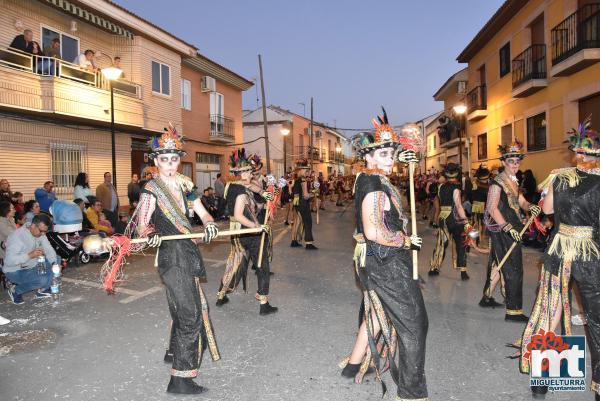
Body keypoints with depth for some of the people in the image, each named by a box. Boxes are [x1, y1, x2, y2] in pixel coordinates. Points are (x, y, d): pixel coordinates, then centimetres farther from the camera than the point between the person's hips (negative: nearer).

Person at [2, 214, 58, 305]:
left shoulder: (40, 233, -5)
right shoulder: (17, 237, -28)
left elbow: (49, 249, -9)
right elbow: (9, 261, -34)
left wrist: (54, 263, -26)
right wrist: (30, 255, -43)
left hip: (32, 265, 8)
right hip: (15, 271, -8)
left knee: (57, 259, -3)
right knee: (43, 280, -29)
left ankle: (42, 289, 4)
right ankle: (15, 291, -1)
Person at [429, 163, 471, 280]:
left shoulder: (441, 187, 5)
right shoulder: (455, 188, -12)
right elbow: (458, 206, -20)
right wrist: (466, 222, -24)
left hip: (442, 217, 4)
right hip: (454, 218, -4)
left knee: (441, 243, 14)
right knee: (461, 244, 7)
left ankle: (434, 268, 17)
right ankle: (463, 272, 8)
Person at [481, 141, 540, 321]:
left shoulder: (513, 181, 15)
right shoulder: (498, 182, -13)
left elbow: (520, 201, 8)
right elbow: (493, 209, -20)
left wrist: (530, 206, -14)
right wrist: (508, 227, -27)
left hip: (509, 229, 9)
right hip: (502, 230, -9)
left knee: (498, 265, 17)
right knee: (513, 269, -7)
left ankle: (487, 298, 30)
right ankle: (513, 311, -1)